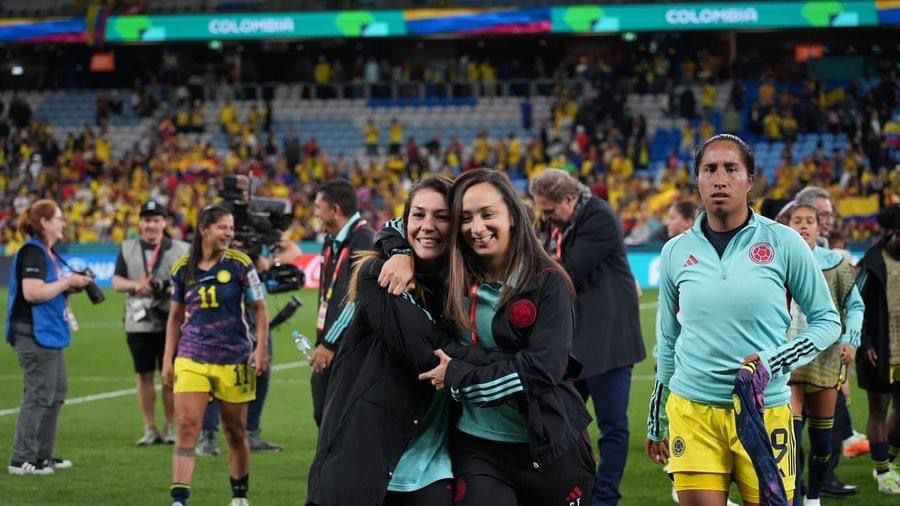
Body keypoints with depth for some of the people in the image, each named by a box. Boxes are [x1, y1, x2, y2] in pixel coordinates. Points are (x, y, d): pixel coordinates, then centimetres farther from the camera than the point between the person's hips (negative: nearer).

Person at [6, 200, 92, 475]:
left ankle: (43, 455, 23)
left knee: (57, 392, 15)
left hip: (50, 333, 11)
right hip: (34, 334, -11)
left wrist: (72, 286, 6)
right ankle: (21, 460, -4)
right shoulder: (32, 252, -15)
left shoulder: (49, 254, 15)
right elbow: (32, 292, -25)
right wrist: (67, 282, -16)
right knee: (39, 396, -8)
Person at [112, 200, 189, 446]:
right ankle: (150, 429, 12)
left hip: (170, 322, -2)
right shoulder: (127, 249, 10)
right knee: (144, 376, 5)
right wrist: (136, 285, -14)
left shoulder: (181, 249, 5)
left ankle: (171, 427, 9)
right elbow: (117, 282, 5)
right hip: (139, 322, 2)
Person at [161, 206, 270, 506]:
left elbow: (259, 309, 1)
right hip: (191, 358, 1)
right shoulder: (182, 269, 3)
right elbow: (175, 316, 13)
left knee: (235, 432, 9)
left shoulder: (239, 264, -4)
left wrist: (261, 349, -9)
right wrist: (168, 357, 10)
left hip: (234, 360, -1)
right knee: (186, 426, -11)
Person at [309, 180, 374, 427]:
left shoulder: (364, 241, -15)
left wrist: (331, 344, -19)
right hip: (327, 350, 9)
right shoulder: (332, 241, 13)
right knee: (324, 417, 13)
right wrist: (321, 341, 6)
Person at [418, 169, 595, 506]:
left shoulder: (547, 283, -8)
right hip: (477, 448, 2)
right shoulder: (455, 281, 3)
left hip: (549, 449, -2)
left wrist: (458, 376, -14)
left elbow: (544, 367, -18)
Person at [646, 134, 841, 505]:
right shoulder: (676, 251, 7)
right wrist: (656, 421, 20)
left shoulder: (783, 242, -2)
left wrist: (774, 362, -11)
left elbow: (827, 320, 4)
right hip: (692, 409, 2)